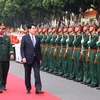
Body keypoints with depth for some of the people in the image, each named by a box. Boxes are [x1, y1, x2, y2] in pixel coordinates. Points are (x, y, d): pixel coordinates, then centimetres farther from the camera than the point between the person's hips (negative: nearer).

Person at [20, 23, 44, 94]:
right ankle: (28, 89, 19)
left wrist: (40, 58, 9)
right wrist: (23, 57, -14)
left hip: (36, 58, 3)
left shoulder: (37, 38, 8)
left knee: (37, 73, -7)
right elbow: (22, 48, -5)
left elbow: (39, 49, 11)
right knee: (27, 74, 7)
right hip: (28, 58, -2)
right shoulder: (25, 37, -3)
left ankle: (38, 89, -10)